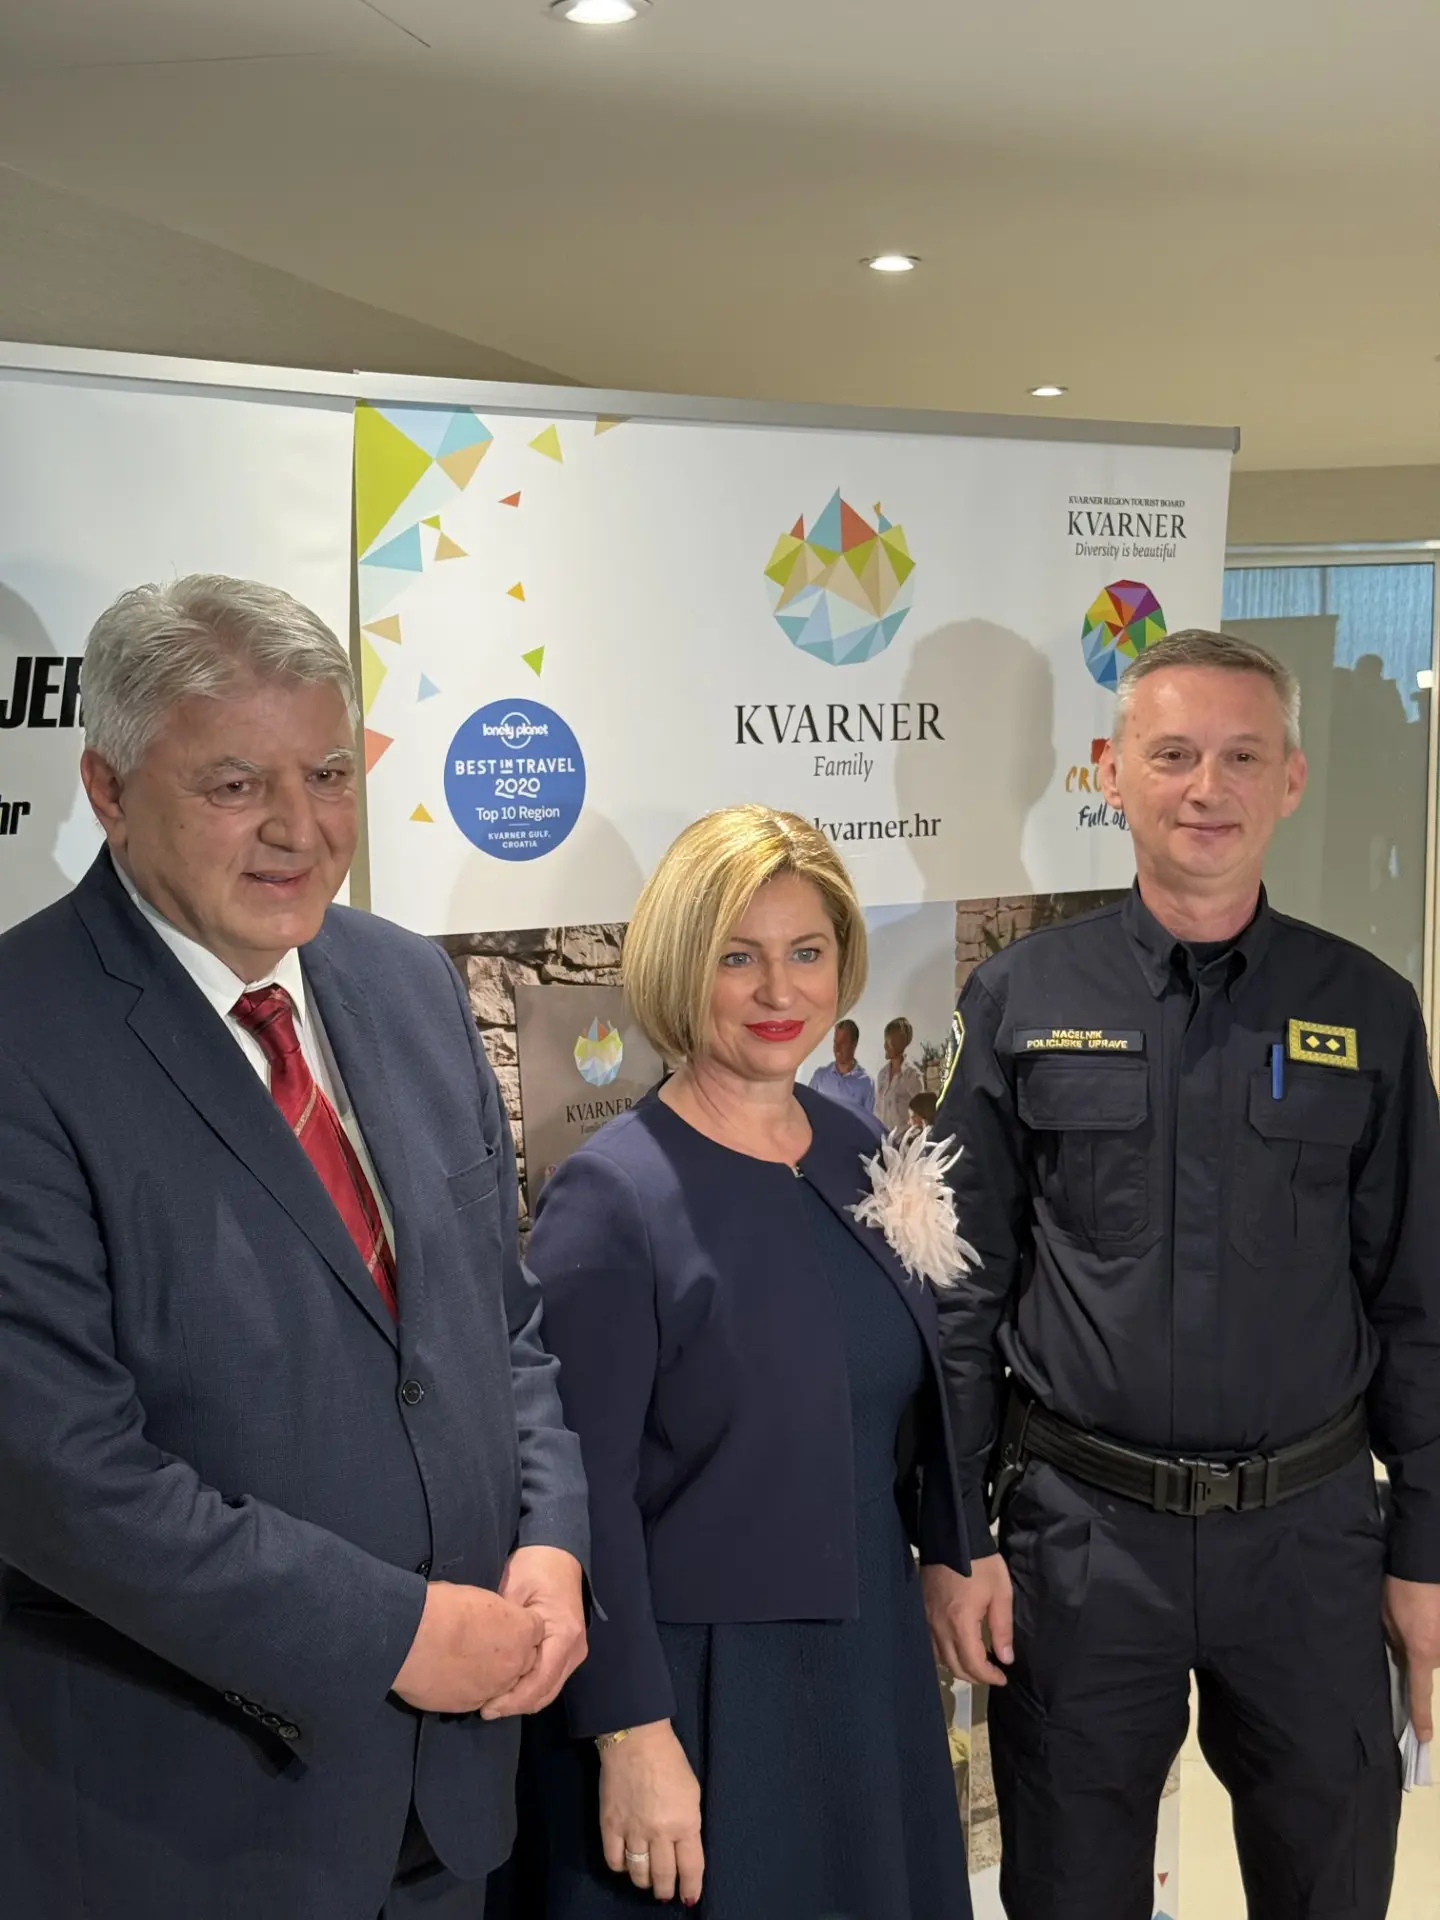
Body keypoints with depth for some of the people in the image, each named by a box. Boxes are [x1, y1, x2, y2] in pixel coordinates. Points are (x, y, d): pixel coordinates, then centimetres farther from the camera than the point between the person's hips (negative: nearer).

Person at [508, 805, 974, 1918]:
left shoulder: (863, 1155, 2)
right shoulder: (610, 1198, -17)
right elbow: (587, 1495, -17)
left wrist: (954, 1560, 11)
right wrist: (632, 1736, -17)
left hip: (872, 1661, 6)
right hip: (695, 1690, -6)